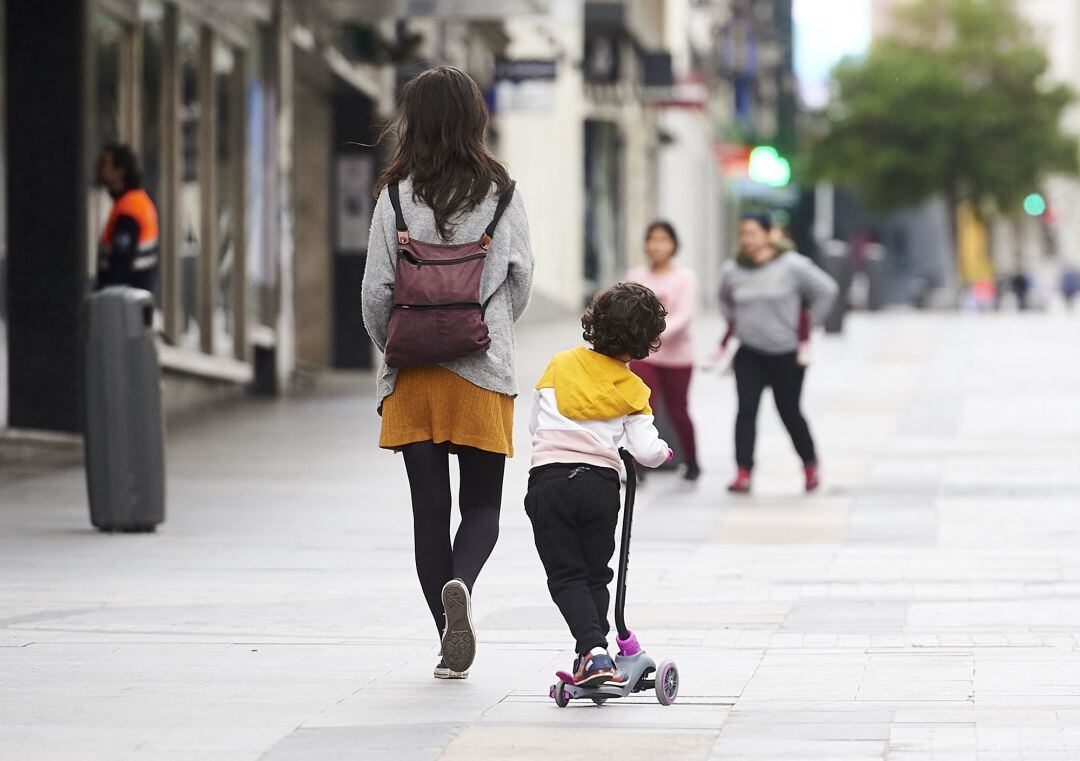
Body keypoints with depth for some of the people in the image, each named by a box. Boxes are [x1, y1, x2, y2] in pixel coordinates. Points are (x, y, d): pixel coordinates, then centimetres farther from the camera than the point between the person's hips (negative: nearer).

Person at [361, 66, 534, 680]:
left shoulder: (398, 193, -5)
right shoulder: (501, 191, -2)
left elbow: (376, 289, -4)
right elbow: (523, 278, 3)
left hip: (414, 374, 0)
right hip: (484, 373, 0)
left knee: (430, 506, 7)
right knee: (483, 503, 10)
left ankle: (452, 647, 6)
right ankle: (462, 583, -22)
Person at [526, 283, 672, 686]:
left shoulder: (559, 365, 7)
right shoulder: (632, 389, 2)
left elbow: (534, 423, 16)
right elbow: (646, 451, -5)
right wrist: (663, 452, 18)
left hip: (548, 479, 0)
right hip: (601, 482, 0)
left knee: (566, 575, 1)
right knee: (595, 574, 16)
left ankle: (592, 652, -18)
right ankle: (594, 654, 8)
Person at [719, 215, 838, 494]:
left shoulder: (791, 265, -10)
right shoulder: (732, 270, 3)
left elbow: (826, 290, -1)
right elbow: (725, 300, 25)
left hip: (786, 353, -3)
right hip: (749, 354, 3)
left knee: (790, 412, 6)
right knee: (746, 410, -11)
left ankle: (810, 465, 28)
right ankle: (743, 473, -13)